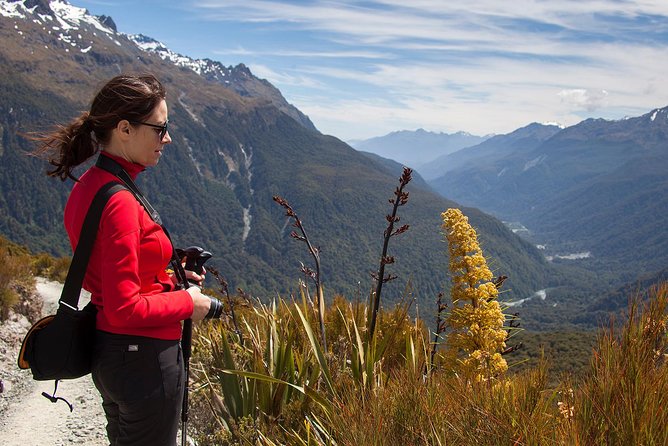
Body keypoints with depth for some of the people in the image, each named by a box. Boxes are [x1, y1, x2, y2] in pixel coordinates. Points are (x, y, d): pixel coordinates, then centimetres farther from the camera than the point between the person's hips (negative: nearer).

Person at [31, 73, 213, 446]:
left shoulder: (87, 187, 3)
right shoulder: (119, 201, -25)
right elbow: (125, 309, -25)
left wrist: (168, 279, 6)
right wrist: (188, 302, -12)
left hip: (107, 351, 9)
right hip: (144, 358, -9)